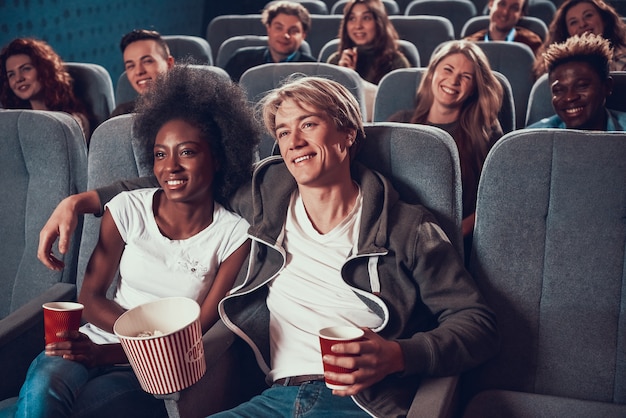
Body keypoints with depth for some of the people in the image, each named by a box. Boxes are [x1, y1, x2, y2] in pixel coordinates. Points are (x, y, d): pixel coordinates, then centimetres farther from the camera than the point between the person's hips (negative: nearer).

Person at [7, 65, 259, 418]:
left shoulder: (235, 236, -5)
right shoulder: (127, 210, 2)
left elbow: (199, 331, -5)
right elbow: (91, 297, 4)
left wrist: (108, 352, -18)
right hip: (98, 341, 3)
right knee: (43, 388, -31)